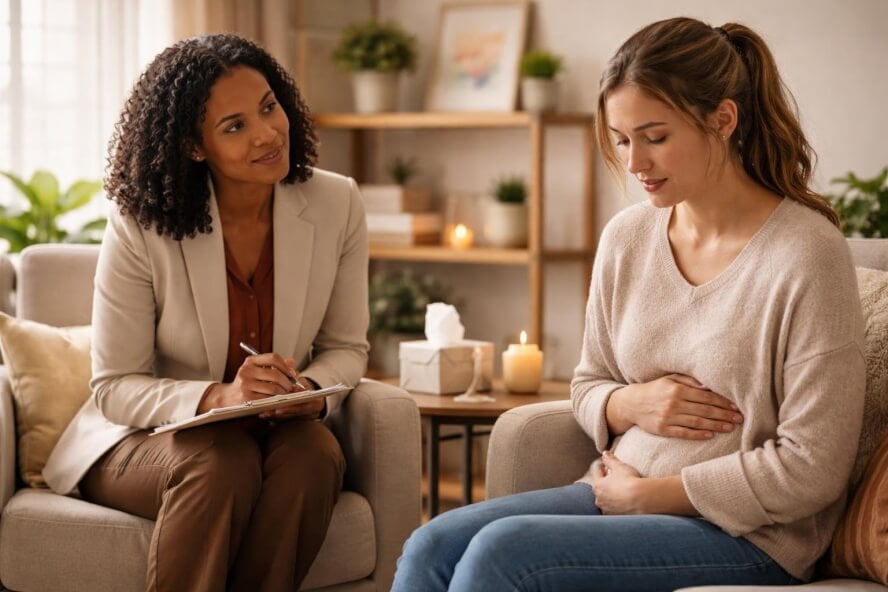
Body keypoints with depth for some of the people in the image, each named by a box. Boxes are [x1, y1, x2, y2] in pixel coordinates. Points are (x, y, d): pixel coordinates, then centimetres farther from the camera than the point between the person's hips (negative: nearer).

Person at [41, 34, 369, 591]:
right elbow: (115, 388, -12)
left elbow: (345, 348, 4)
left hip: (273, 432, 3)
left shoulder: (337, 204, -7)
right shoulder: (141, 226, -15)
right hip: (143, 440, -2)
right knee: (223, 466, -35)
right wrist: (219, 396, -31)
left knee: (316, 454, -31)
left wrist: (313, 391, -20)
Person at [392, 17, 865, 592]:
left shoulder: (805, 253, -15)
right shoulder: (627, 237, 4)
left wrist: (646, 492, -12)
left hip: (746, 535, -6)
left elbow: (811, 469, -16)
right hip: (620, 492, 6)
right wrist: (630, 404, -8)